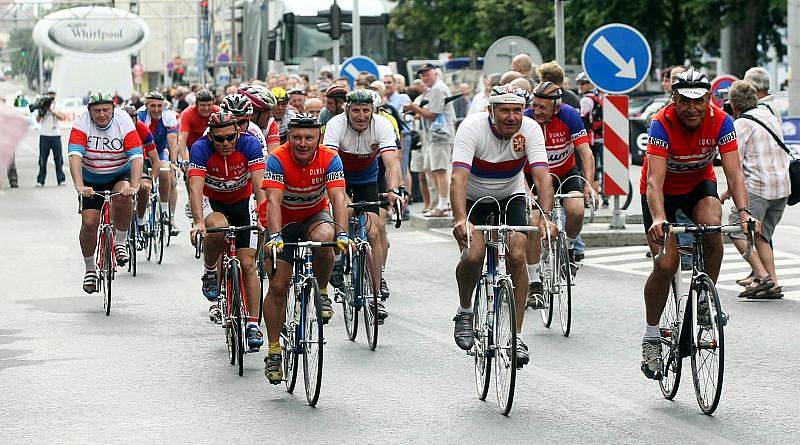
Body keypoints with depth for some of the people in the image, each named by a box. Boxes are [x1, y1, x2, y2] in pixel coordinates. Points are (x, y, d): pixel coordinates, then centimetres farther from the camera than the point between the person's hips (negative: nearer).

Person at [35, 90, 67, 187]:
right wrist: (41, 110, -15)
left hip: (55, 135, 0)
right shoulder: (43, 106, 7)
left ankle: (61, 179, 6)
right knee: (43, 158, 1)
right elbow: (38, 120, -1)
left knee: (58, 158, 1)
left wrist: (52, 110, -16)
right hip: (44, 135, 0)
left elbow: (62, 117, -10)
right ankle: (40, 180, 5)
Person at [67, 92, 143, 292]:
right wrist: (79, 186, -47)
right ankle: (90, 268, 11)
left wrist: (134, 186, -42)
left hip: (120, 175, -1)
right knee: (89, 222, -11)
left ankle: (120, 242, -9)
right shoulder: (81, 122, -21)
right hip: (91, 180, 1)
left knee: (122, 198, -32)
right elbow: (75, 156, -32)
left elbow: (136, 156, -27)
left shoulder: (123, 121, -20)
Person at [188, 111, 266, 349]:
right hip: (212, 202, -1)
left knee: (247, 264, -8)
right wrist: (198, 221, -51)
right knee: (217, 227, -36)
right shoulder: (201, 148, -27)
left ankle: (253, 325, -1)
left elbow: (260, 184, -33)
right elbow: (195, 187, -36)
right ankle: (209, 273, -9)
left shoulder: (250, 144, -25)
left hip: (243, 202, 1)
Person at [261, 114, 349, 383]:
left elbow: (338, 198, -31)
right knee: (277, 287, -8)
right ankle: (273, 352, 3)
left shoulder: (329, 159, -21)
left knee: (323, 239, -36)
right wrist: (275, 237, -50)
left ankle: (322, 293, -10)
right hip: (284, 222, 0)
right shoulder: (278, 160, -25)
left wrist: (341, 234, -47)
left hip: (316, 215, 1)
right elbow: (273, 201, -35)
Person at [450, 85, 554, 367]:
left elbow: (542, 177, -31)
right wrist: (461, 219, -54)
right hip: (473, 198, -2)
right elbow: (458, 177, -39)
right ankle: (465, 311, 8)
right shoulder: (472, 128, -29)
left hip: (510, 197, 2)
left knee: (516, 256, -18)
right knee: (473, 256, -23)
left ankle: (516, 336, -8)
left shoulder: (530, 130, -22)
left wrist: (545, 217, -48)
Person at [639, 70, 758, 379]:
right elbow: (654, 180, -39)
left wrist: (743, 211, -45)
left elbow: (734, 173, -28)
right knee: (665, 265, -14)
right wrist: (658, 219, -56)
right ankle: (651, 338, 5)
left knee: (712, 225, -32)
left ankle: (705, 300, -10)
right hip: (663, 192, -2)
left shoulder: (720, 121, -23)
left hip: (700, 185, 2)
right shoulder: (662, 124, -30)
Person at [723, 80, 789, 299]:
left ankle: (762, 275, -16)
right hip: (782, 185, 8)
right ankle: (772, 283, 7)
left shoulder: (742, 123, -6)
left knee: (738, 230, -6)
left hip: (757, 186, -8)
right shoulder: (771, 116, 17)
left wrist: (729, 191, -1)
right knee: (762, 235, 13)